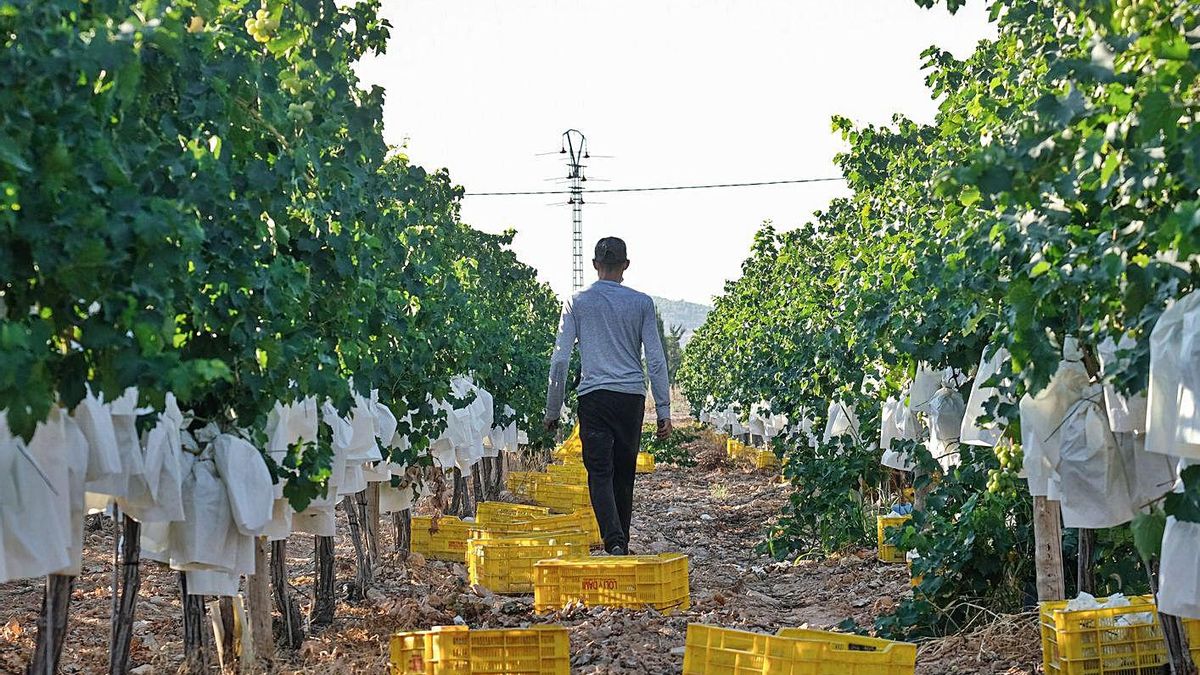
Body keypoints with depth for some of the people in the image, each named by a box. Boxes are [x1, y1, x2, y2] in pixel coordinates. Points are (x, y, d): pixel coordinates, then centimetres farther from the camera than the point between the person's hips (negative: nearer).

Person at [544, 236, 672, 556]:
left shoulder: (577, 303, 4)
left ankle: (614, 542, -22)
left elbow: (559, 359, 2)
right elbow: (655, 359, 3)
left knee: (600, 473, -4)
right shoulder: (641, 303, 5)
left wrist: (553, 410, 8)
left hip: (594, 397, -1)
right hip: (632, 397, 1)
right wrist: (663, 410, 7)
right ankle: (622, 543, 18)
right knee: (625, 475, 11)